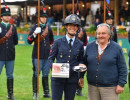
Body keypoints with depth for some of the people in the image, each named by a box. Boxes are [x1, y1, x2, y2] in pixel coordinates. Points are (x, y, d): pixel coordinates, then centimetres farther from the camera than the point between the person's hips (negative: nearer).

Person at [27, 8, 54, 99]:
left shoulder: (48, 28, 12)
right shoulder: (35, 28, -1)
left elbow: (51, 40, 27)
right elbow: (29, 41, -11)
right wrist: (35, 33, -22)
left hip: (47, 56, 4)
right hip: (37, 55, -4)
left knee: (46, 74, 10)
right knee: (36, 74, -2)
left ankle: (46, 92, 17)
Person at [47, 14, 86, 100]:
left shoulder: (80, 44, 7)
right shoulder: (58, 42, 1)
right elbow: (50, 58, 5)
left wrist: (80, 65, -6)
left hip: (72, 79, 2)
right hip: (58, 78, -2)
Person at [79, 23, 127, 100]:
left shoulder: (117, 48, -1)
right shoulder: (89, 46, 8)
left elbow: (122, 68, -2)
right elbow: (84, 63, 18)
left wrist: (121, 84, -7)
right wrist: (81, 76, 13)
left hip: (110, 88, -3)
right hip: (92, 86, 3)